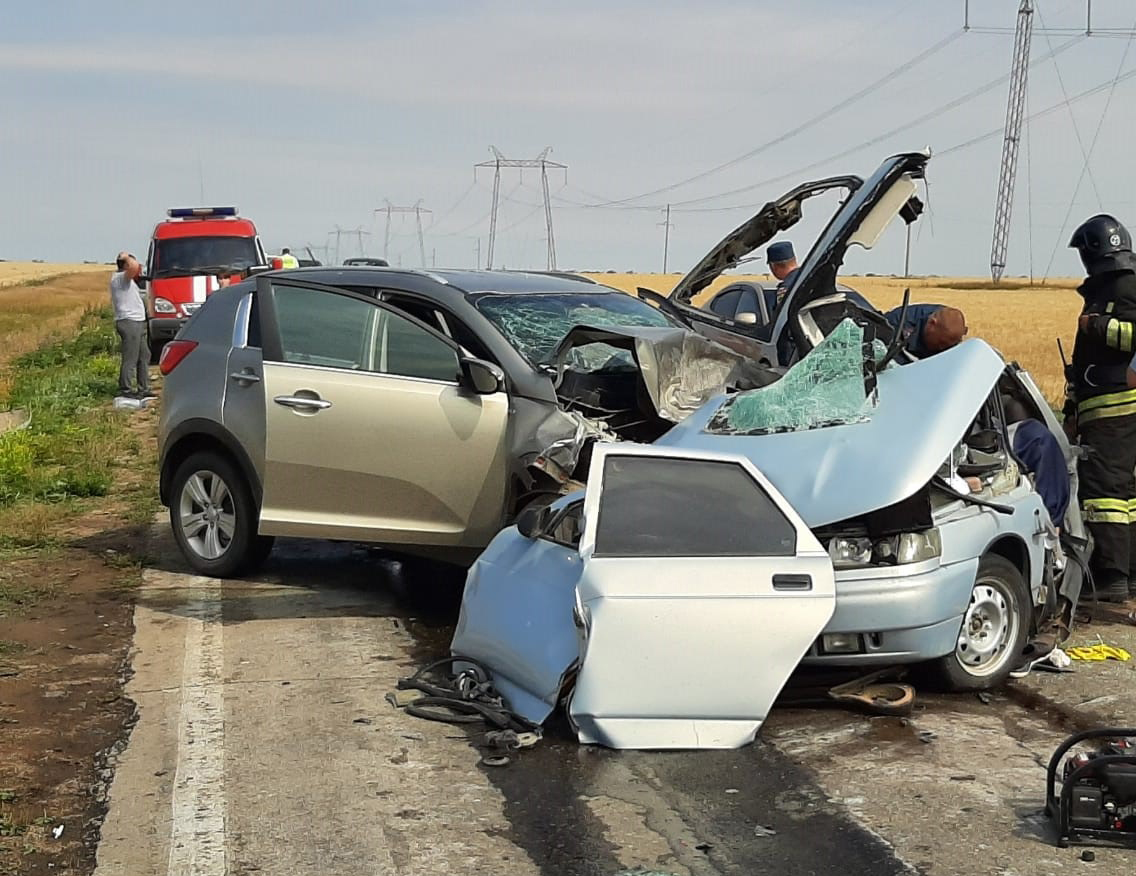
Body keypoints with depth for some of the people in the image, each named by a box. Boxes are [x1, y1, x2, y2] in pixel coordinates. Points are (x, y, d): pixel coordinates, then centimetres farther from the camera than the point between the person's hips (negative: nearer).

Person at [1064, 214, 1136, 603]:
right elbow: (1084, 360, 26)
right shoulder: (1100, 293, 22)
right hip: (1102, 410, 10)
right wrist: (1073, 412, 28)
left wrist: (1101, 327, -19)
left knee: (1102, 487, -13)